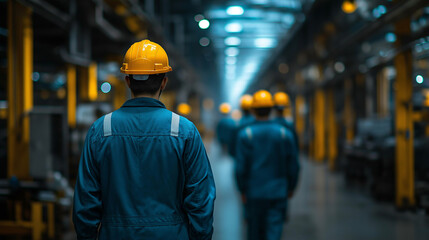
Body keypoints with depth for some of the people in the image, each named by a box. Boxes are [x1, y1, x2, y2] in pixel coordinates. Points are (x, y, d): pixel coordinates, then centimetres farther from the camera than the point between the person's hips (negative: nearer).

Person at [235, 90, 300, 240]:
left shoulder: (245, 134, -7)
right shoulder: (285, 133, -2)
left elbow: (240, 167, -8)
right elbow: (293, 166, 2)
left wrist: (242, 190, 4)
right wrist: (291, 187, 15)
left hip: (254, 193, 0)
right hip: (278, 192, 0)